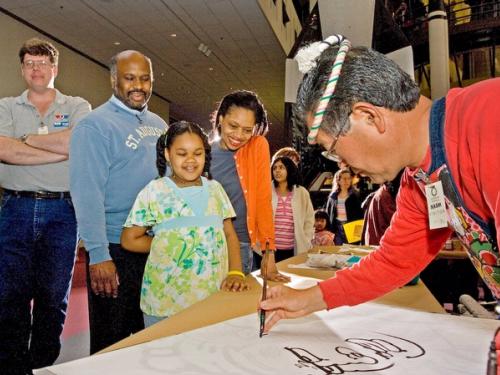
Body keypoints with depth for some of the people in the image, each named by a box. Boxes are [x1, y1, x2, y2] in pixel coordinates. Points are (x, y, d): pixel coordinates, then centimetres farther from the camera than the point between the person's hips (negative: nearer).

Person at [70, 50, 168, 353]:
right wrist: (98, 255, -21)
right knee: (111, 342, 10)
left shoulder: (158, 124, 10)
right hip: (115, 249, -6)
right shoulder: (95, 126, -10)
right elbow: (87, 194, -17)